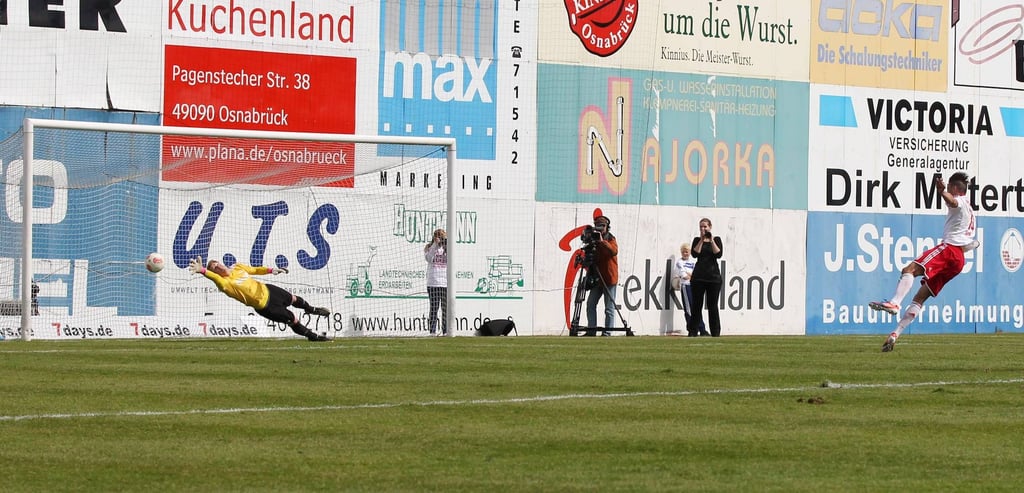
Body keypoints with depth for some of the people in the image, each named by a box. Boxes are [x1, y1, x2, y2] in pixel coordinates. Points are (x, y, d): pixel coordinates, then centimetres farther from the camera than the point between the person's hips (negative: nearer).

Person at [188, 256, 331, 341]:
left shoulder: (237, 267, -6)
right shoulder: (224, 283, -29)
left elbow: (254, 270, 9)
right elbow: (215, 278, -50)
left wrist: (270, 270, -2)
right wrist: (202, 271, -68)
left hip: (266, 290, 6)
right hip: (264, 306, -6)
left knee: (293, 299, 29)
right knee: (293, 320, 1)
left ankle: (310, 309, 62)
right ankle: (312, 336, 28)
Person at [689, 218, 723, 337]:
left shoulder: (716, 239, 6)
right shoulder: (697, 240, 9)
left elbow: (718, 254, -8)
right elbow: (695, 253, -7)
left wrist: (711, 240, -11)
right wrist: (702, 240, -9)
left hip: (713, 276, -1)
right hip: (698, 276, 1)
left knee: (712, 306, 0)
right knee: (697, 305, 1)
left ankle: (715, 332, 3)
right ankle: (693, 331, 4)